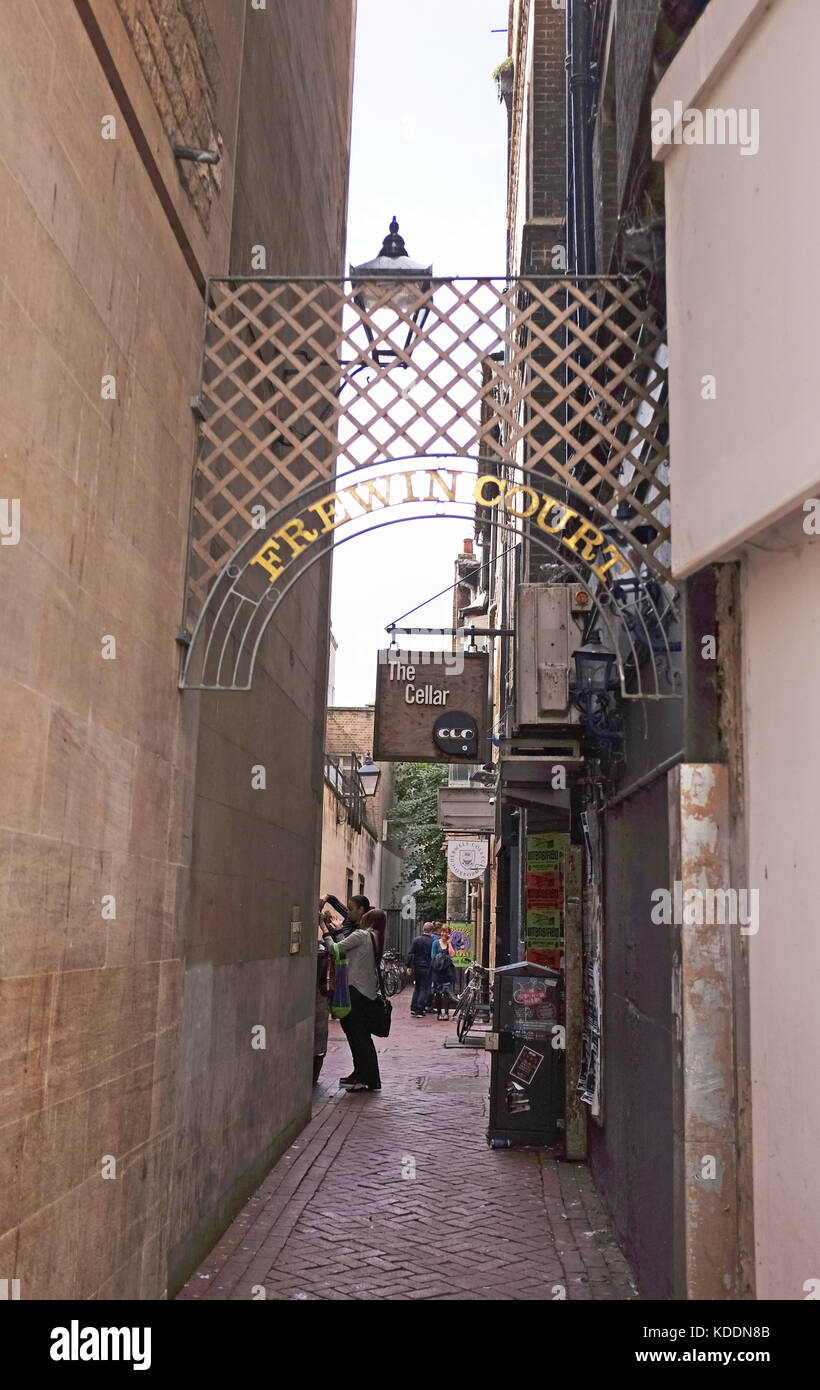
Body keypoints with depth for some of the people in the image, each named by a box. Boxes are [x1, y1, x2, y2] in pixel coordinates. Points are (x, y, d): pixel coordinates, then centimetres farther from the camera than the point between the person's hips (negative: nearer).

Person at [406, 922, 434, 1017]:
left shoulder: (416, 940, -2)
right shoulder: (433, 942, -8)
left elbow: (411, 954, -2)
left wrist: (409, 966, 3)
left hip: (416, 967, 3)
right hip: (427, 968, -3)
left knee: (417, 987, 19)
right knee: (424, 989, 4)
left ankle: (413, 1008, 15)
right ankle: (419, 1010, -1)